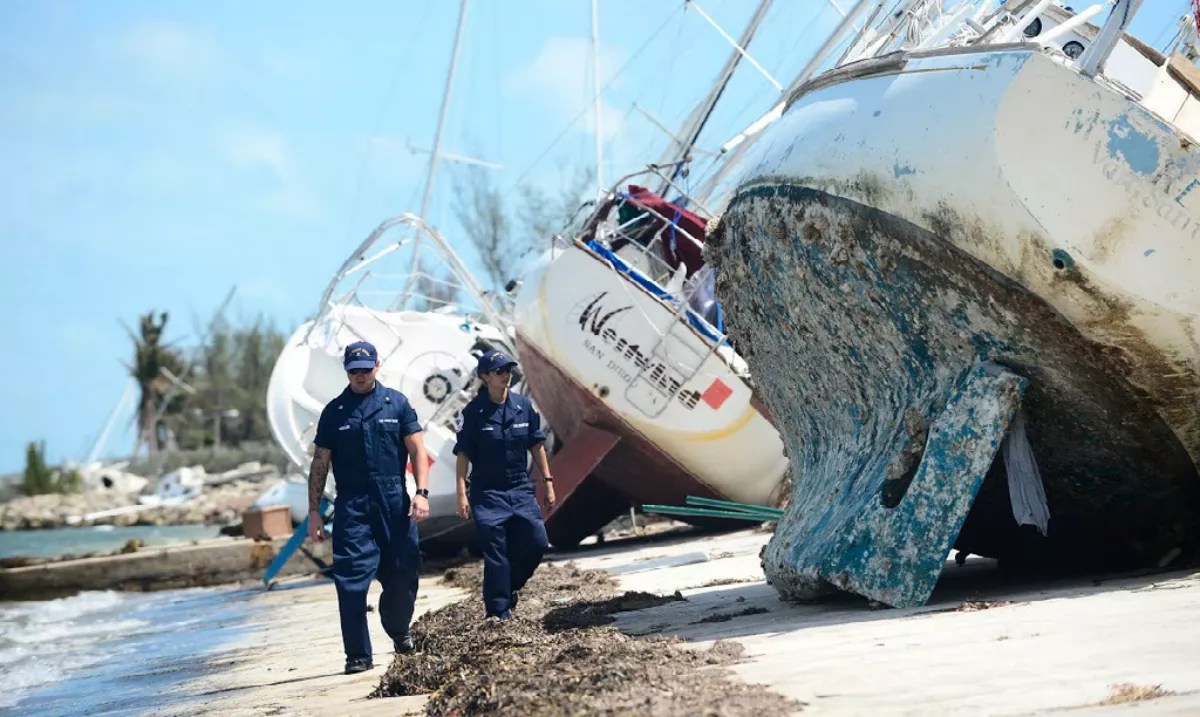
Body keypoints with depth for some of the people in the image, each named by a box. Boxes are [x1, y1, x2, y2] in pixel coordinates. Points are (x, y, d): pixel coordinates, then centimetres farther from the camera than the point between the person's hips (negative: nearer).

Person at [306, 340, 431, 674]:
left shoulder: (396, 403, 6)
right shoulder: (334, 412, 7)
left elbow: (417, 450, 4)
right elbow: (320, 464, 9)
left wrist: (421, 492, -10)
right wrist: (314, 512, 5)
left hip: (395, 502, 0)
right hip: (352, 506, 0)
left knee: (403, 573, 6)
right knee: (351, 579, -8)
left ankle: (398, 631, 34)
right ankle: (358, 655, -3)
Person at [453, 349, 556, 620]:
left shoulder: (523, 405, 1)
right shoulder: (473, 412, -9)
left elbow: (536, 445, 9)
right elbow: (463, 454, -7)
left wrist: (548, 482, 8)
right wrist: (462, 495, -13)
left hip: (521, 489, 4)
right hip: (488, 493, -4)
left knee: (537, 542, -2)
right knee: (495, 555, -3)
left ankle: (511, 585, 25)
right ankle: (499, 613, 5)